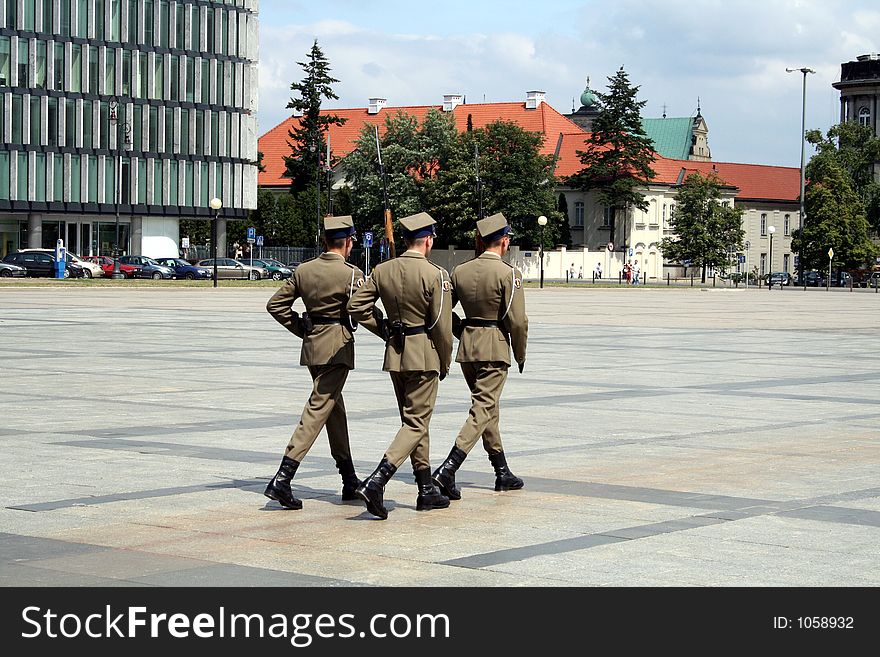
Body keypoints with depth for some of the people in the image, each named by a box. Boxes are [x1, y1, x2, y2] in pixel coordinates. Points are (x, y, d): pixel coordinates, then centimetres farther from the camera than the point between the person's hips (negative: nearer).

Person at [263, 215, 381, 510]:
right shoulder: (352, 274, -12)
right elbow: (365, 314, -14)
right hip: (338, 346, -7)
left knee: (335, 408, 18)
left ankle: (350, 481, 27)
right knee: (318, 409, -8)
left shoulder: (303, 270, 6)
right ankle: (282, 480, -19)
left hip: (312, 345, 7)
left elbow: (276, 304, 8)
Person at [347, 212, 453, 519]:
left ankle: (427, 491, 22)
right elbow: (442, 326, -13)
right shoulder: (435, 275, -13)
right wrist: (445, 363, 1)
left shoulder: (382, 271, 2)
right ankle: (376, 481, -19)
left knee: (414, 421, 16)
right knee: (416, 423, -3)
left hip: (394, 354, 6)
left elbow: (356, 308, 2)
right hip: (424, 355, -6)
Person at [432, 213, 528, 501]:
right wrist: (520, 355, 0)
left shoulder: (460, 271, 6)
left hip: (467, 347, 7)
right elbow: (517, 321, -13)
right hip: (495, 348, -7)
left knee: (488, 408, 18)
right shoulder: (508, 273, -11)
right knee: (482, 410, -6)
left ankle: (503, 473, 26)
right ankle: (447, 471, -20)